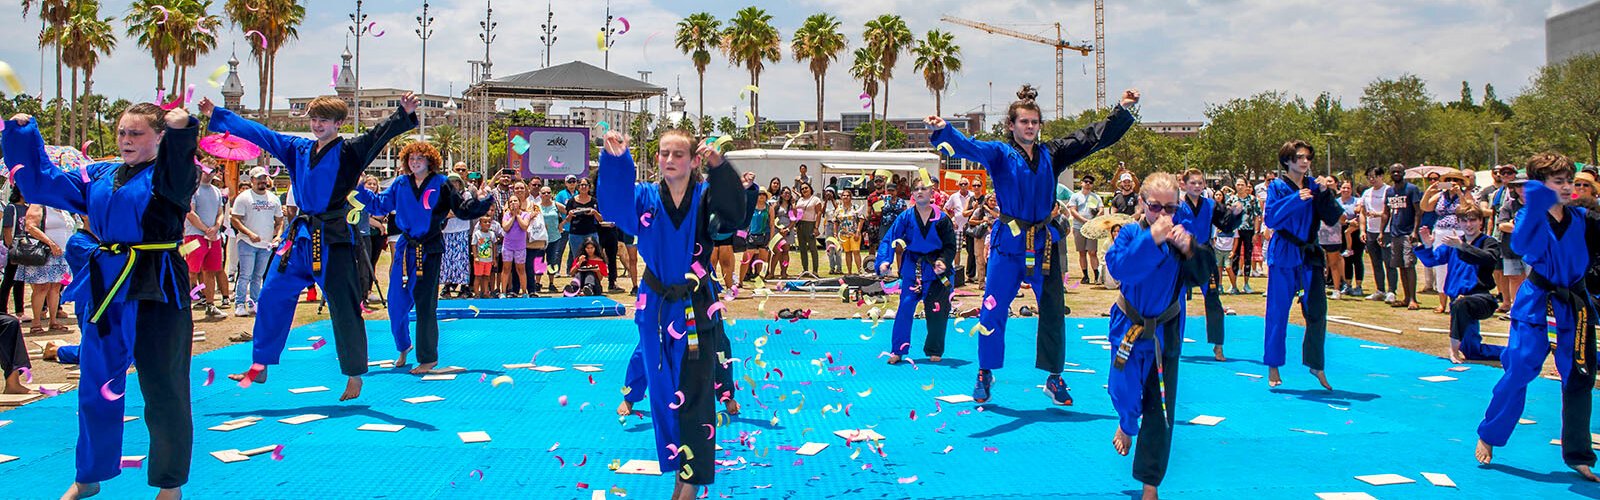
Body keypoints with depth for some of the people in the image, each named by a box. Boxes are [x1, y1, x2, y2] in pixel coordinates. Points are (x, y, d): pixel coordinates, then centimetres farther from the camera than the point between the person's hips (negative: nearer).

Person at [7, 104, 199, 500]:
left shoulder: (167, 176, -6)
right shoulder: (99, 176, 12)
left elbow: (180, 177, -30)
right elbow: (41, 182, 17)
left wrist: (181, 132, -48)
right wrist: (23, 136, 7)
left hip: (154, 292, -6)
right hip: (105, 289, 7)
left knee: (163, 391, 0)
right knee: (97, 387, 16)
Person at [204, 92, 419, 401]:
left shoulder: (349, 151, -6)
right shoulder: (298, 148, 11)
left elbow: (379, 134, -21)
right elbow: (259, 133, 15)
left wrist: (404, 114, -39)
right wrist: (215, 113, 16)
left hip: (334, 240, -6)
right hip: (300, 237, 6)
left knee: (344, 308, -2)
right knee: (272, 297, 9)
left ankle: (354, 375, 10)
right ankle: (259, 367, 21)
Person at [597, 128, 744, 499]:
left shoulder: (704, 195, -4)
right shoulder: (646, 197, 0)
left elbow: (734, 209, -25)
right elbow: (616, 207, -20)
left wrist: (718, 166, -40)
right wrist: (615, 161, -36)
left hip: (696, 306, -2)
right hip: (657, 305, 2)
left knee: (694, 392, -2)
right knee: (664, 389, 13)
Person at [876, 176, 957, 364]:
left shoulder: (942, 218, -3)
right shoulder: (905, 217, -2)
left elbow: (950, 246, 0)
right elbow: (888, 240, -4)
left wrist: (943, 262, -19)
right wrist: (884, 262, -18)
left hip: (936, 270, 0)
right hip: (912, 268, 0)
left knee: (937, 311, 4)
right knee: (905, 307, -5)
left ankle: (935, 351, 21)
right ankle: (897, 351, 4)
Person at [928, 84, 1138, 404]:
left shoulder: (1052, 154, 8)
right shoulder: (999, 154, -2)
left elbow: (1095, 137, 11)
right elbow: (968, 147, -20)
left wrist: (1123, 110, 2)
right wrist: (942, 131, -40)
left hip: (1043, 243, 3)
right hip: (1008, 243, -3)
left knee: (1053, 312, 7)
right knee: (993, 311, -1)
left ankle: (1054, 378, 20)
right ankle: (985, 374, 16)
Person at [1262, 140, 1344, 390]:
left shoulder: (1313, 186, 9)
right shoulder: (1278, 186, -3)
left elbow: (1332, 218, 4)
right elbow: (1270, 219, -14)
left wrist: (1325, 193, -10)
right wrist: (1296, 200, -22)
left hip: (1309, 254, 4)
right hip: (1283, 255, -4)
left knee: (1317, 310, 2)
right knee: (1277, 313, 0)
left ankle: (1315, 364, 15)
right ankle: (1273, 367, 9)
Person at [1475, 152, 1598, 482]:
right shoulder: (1532, 216, -6)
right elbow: (1522, 245, -27)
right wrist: (1538, 201, -34)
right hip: (1536, 305, -4)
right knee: (1517, 372, -6)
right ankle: (1488, 437, 12)